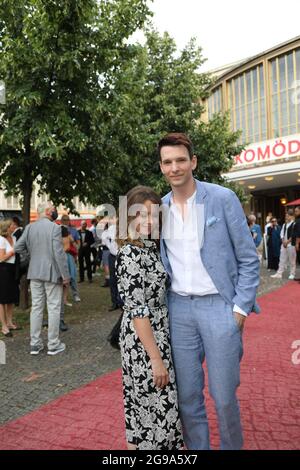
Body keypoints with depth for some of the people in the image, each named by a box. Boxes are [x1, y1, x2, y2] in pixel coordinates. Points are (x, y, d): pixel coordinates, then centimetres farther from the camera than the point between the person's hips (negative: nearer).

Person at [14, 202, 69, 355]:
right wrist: (65, 275, -11)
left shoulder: (29, 227, 3)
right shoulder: (54, 227, -13)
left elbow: (17, 248, 3)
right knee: (53, 308, 4)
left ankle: (35, 344, 18)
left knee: (36, 307, 11)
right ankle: (53, 345, 12)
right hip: (52, 273, -5)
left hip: (35, 273, 5)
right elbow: (59, 253, -17)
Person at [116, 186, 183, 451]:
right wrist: (156, 359, -19)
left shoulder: (152, 246, 6)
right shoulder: (131, 253, -20)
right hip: (143, 341, -9)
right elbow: (137, 311, -21)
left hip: (160, 335, 9)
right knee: (153, 406, 5)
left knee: (160, 405, 21)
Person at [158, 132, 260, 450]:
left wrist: (240, 309, -8)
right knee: (187, 395, 12)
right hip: (178, 308, 4)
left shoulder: (222, 199, -6)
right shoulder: (160, 208, 6)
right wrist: (163, 307, 7)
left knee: (224, 396, 6)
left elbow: (248, 259, -4)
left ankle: (232, 446, 33)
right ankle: (196, 447, 34)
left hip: (219, 306, -3)